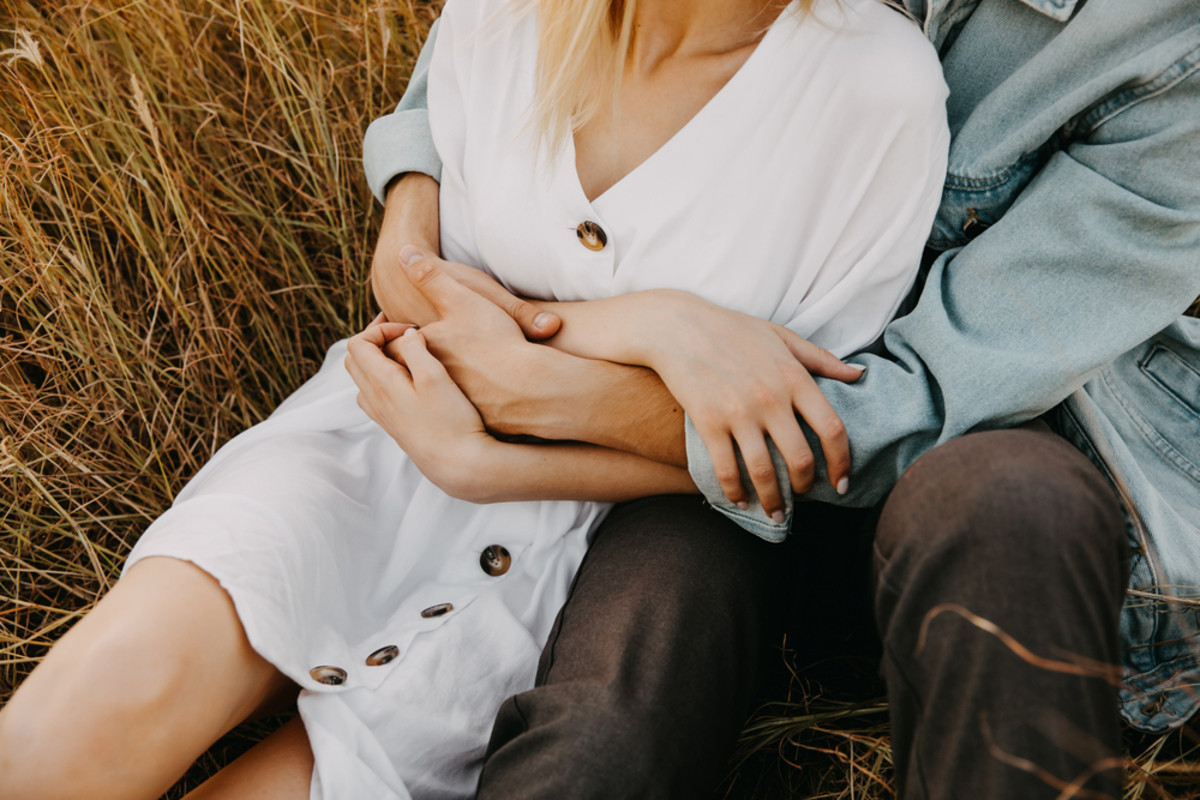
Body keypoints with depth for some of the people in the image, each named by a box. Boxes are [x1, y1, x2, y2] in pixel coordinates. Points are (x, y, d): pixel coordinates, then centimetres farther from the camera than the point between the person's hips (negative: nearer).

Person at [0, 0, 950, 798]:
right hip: (398, 438, 2)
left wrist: (486, 463, -19)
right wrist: (630, 323, -21)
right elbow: (458, 287, 2)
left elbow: (771, 446, -9)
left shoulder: (879, 88, -16)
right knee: (131, 681, -26)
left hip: (613, 523, -1)